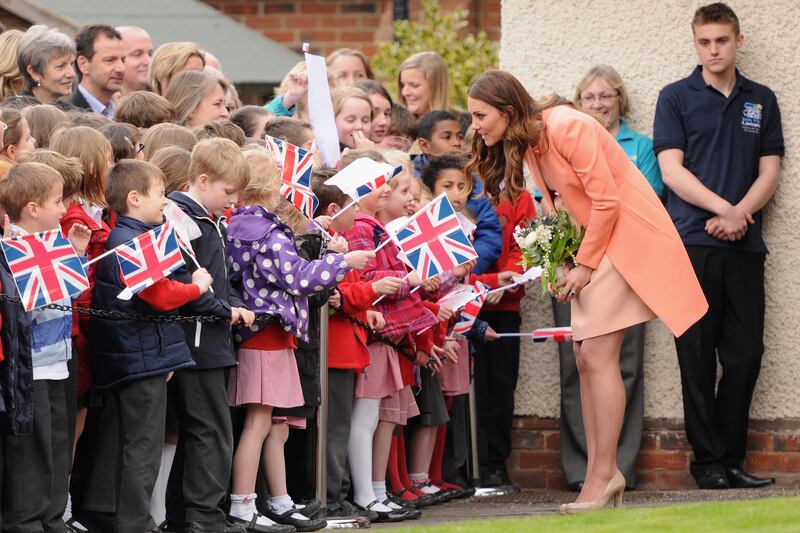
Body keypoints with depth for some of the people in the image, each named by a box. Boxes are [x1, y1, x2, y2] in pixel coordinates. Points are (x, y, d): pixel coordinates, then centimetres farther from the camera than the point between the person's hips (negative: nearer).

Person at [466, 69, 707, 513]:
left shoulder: (566, 128, -21)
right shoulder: (526, 142, 7)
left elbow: (606, 200, -21)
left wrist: (585, 264, -14)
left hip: (628, 235, -9)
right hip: (592, 242, 9)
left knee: (597, 352, -13)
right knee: (584, 356, 4)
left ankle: (602, 475, -10)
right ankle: (603, 473, 6)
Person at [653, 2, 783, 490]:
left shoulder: (761, 101, 14)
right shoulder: (676, 98, 6)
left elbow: (769, 173, 9)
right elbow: (672, 170, -2)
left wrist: (739, 215, -9)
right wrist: (723, 209, -13)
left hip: (744, 246, 3)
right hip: (692, 243, -3)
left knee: (746, 354, 0)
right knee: (698, 356, -3)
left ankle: (731, 459, 7)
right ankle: (708, 461, 0)